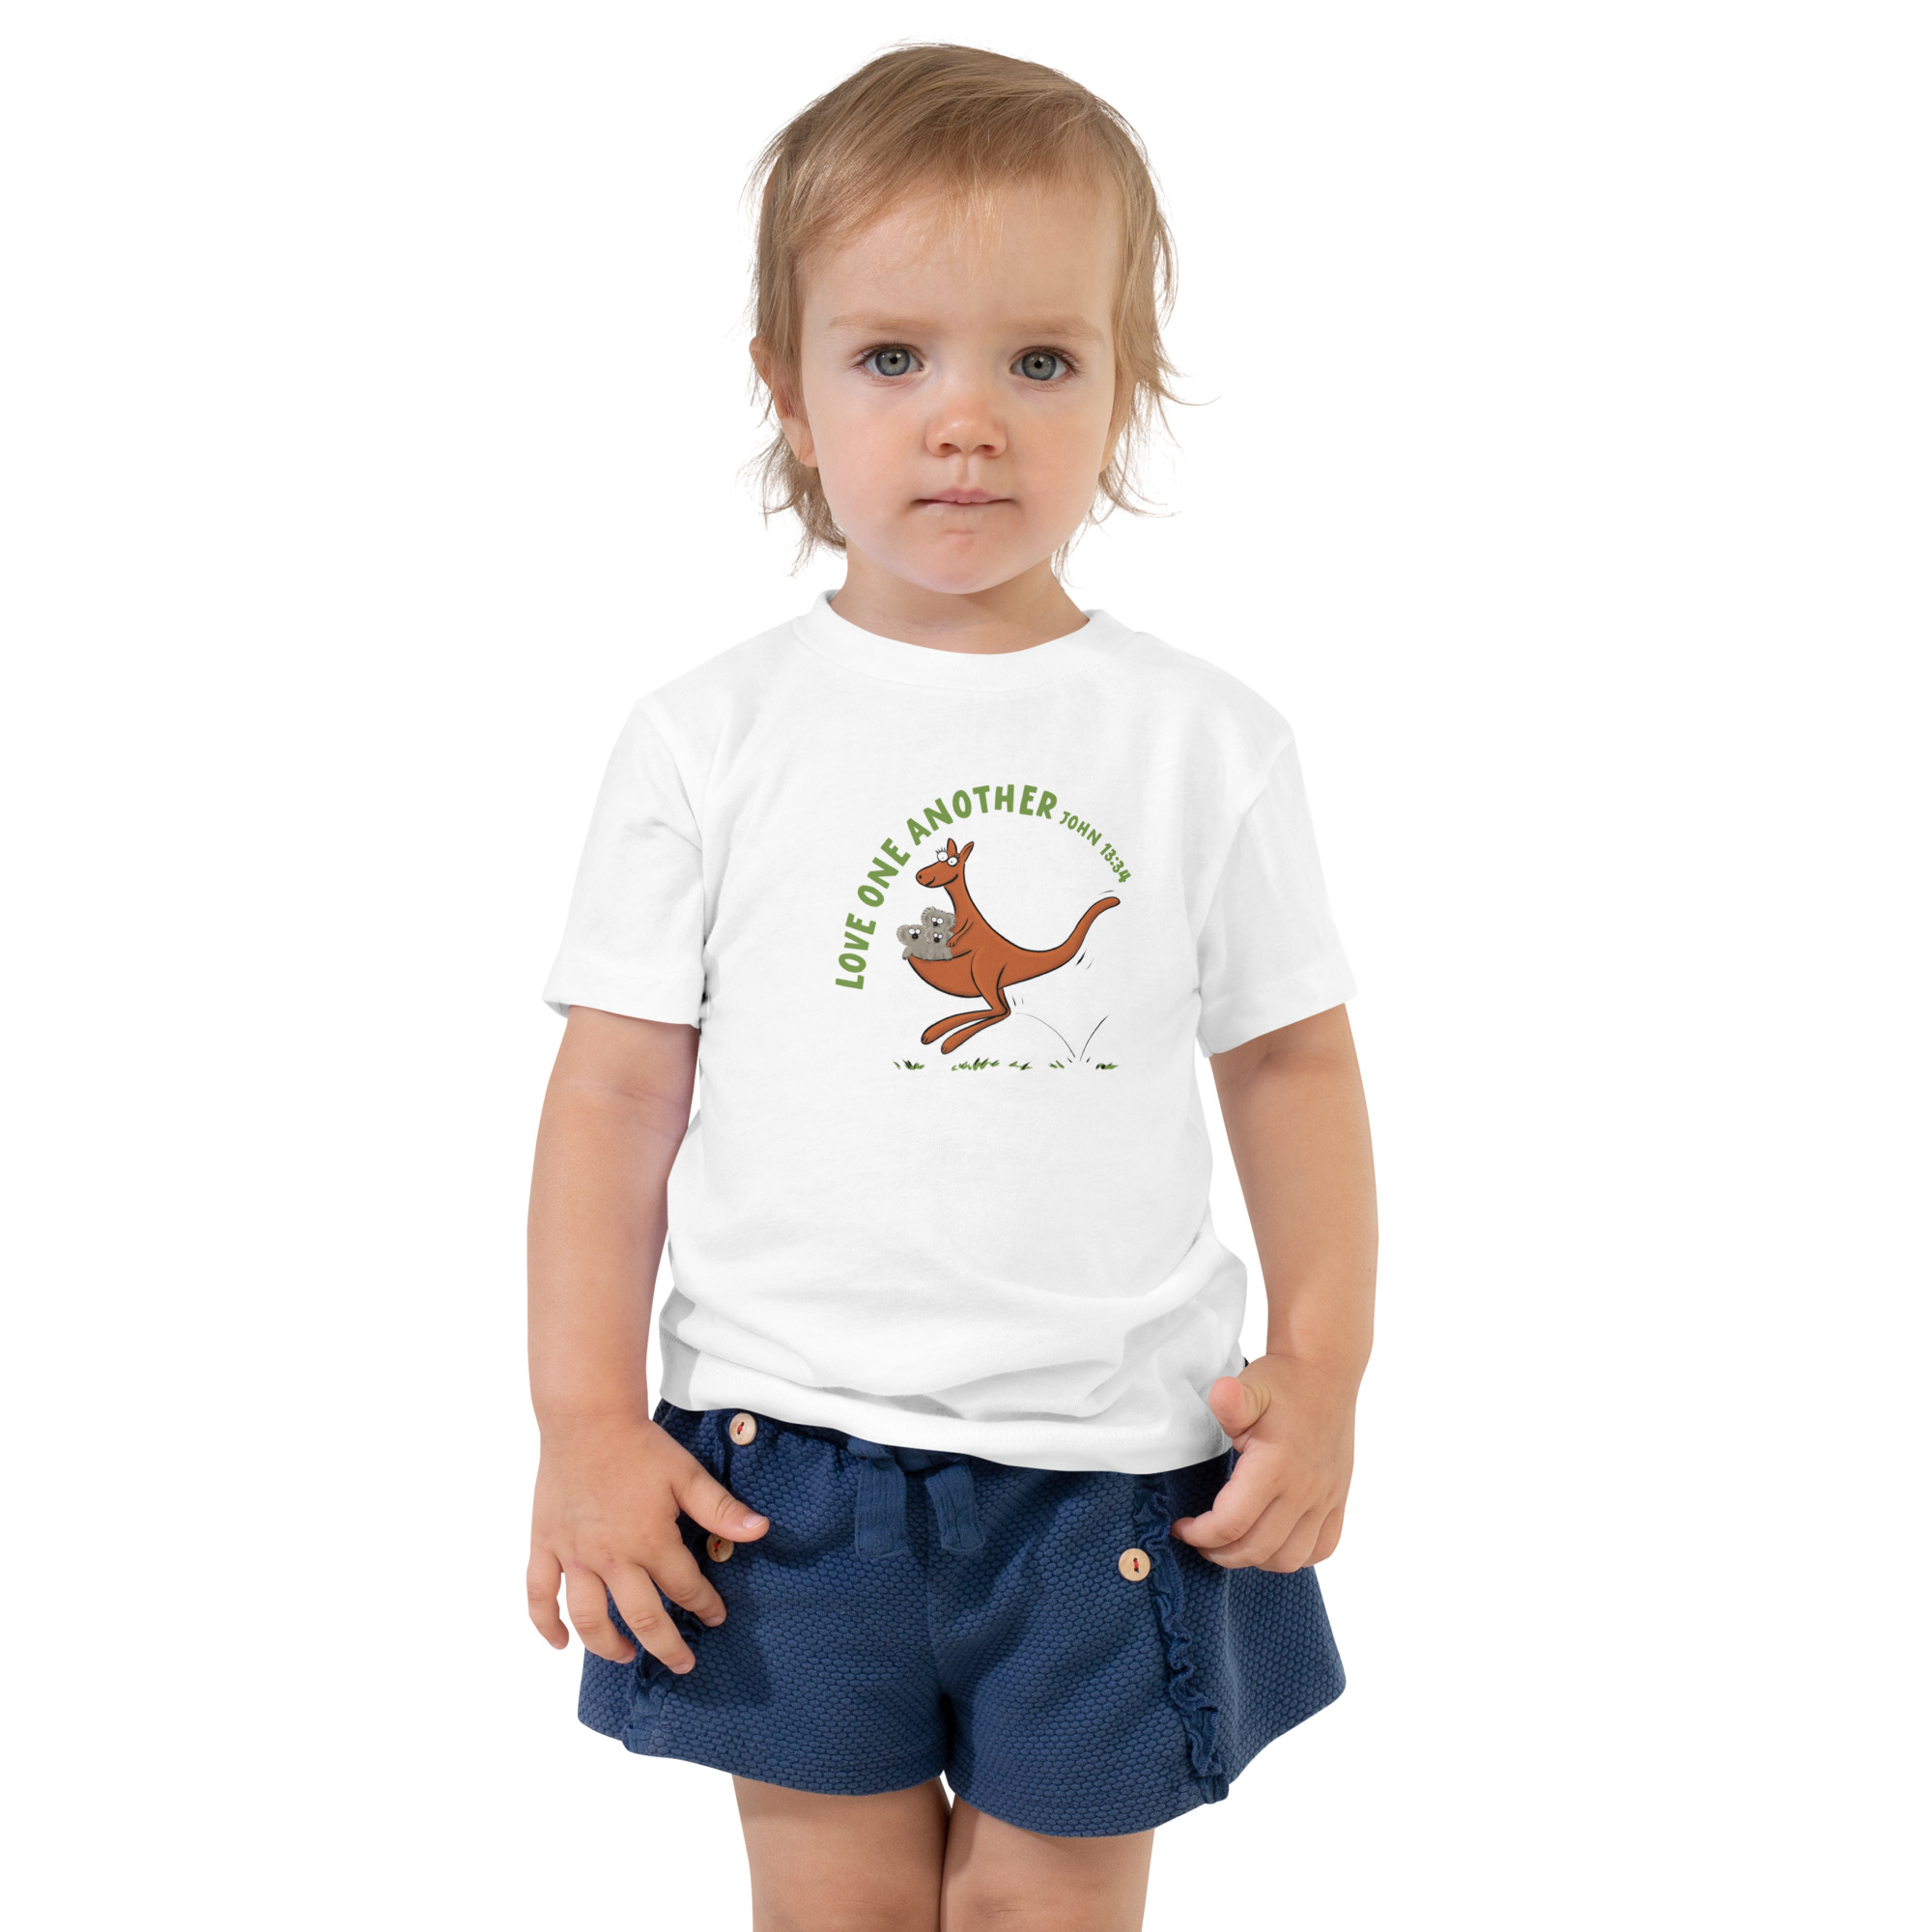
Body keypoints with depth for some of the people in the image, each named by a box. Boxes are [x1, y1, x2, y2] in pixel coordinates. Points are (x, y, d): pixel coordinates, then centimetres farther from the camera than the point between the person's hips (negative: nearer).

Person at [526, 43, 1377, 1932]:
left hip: (1113, 1465, 0)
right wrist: (584, 1423, -5)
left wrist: (1320, 1369, -2)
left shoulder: (1205, 739, 0)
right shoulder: (711, 740, -3)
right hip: (784, 1459, 0)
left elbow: (1290, 1064, 6)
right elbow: (617, 1088, -2)